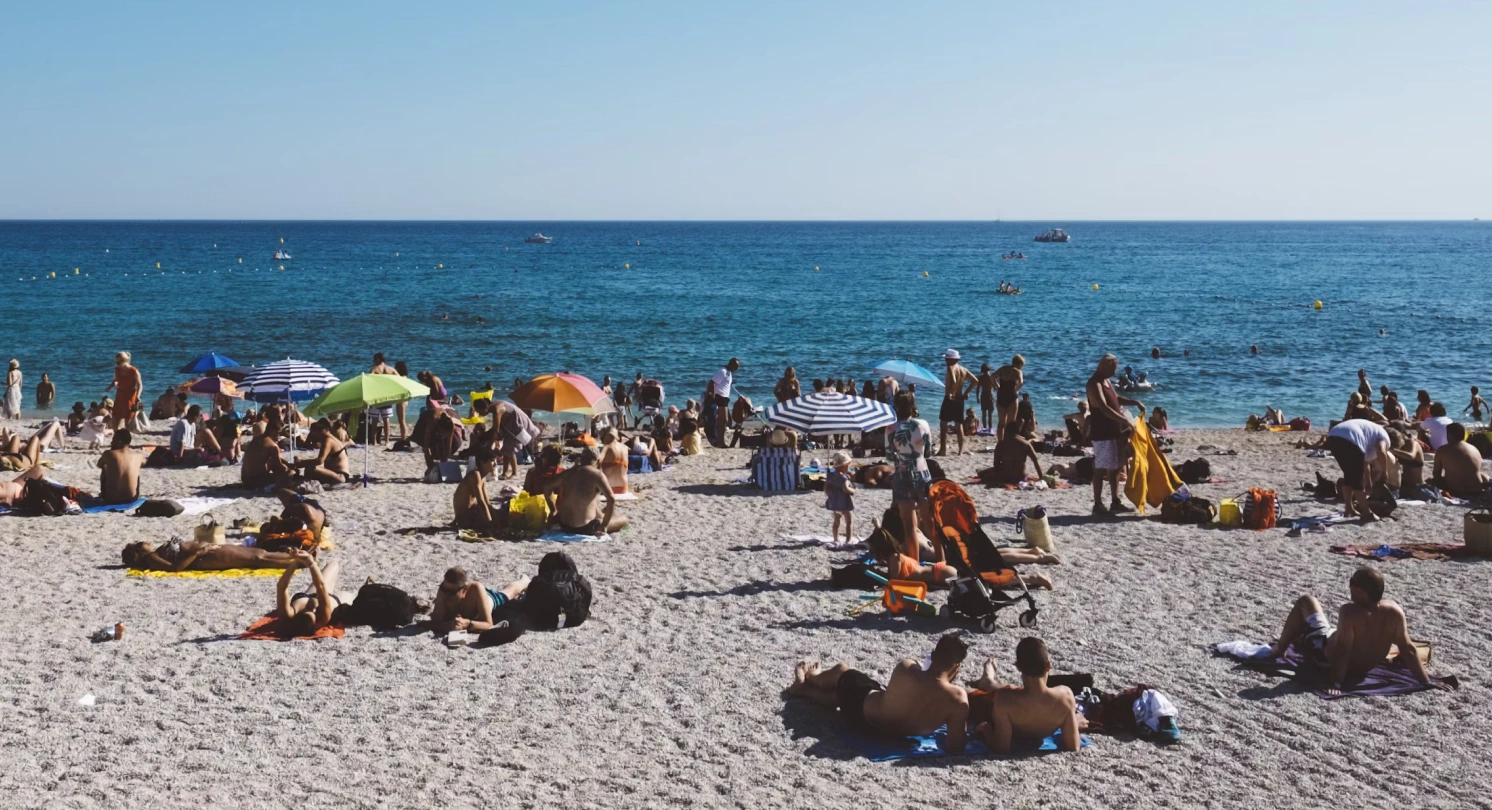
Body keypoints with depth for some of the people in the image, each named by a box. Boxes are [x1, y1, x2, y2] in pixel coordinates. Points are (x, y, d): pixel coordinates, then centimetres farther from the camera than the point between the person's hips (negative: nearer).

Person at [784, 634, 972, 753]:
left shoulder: (905, 668, -31)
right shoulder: (958, 699, -33)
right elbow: (955, 747, -24)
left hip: (863, 712, -3)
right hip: (897, 734, 3)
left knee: (840, 670, 31)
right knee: (839, 697, 33)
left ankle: (804, 683, 61)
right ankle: (804, 689, 61)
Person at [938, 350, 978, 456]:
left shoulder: (950, 368, -11)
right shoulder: (963, 370, 11)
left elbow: (953, 381, -29)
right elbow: (975, 381, 10)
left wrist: (949, 393, -20)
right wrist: (966, 393, 8)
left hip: (950, 399, -7)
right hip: (960, 399, 7)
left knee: (943, 424, -1)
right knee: (959, 424, 11)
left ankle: (943, 450, -6)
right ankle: (961, 450, 11)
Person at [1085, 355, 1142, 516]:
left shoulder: (1106, 381, 16)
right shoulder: (1094, 384, -16)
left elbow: (1116, 399, 31)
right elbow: (1104, 408, -26)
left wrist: (1135, 402, 15)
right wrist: (1125, 420, -30)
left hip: (1114, 431, 10)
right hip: (1102, 433, -10)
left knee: (1115, 468, 12)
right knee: (1100, 469, -6)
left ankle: (1115, 503, 19)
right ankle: (1098, 505, -2)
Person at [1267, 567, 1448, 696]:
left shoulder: (1350, 612, -37)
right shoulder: (1394, 610, -23)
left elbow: (1342, 652, -37)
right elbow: (1408, 649, -21)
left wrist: (1334, 683, -35)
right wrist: (1426, 681, -14)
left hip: (1327, 656, -6)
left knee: (1305, 601, 12)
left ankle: (1279, 649, 27)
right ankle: (1293, 639, 62)